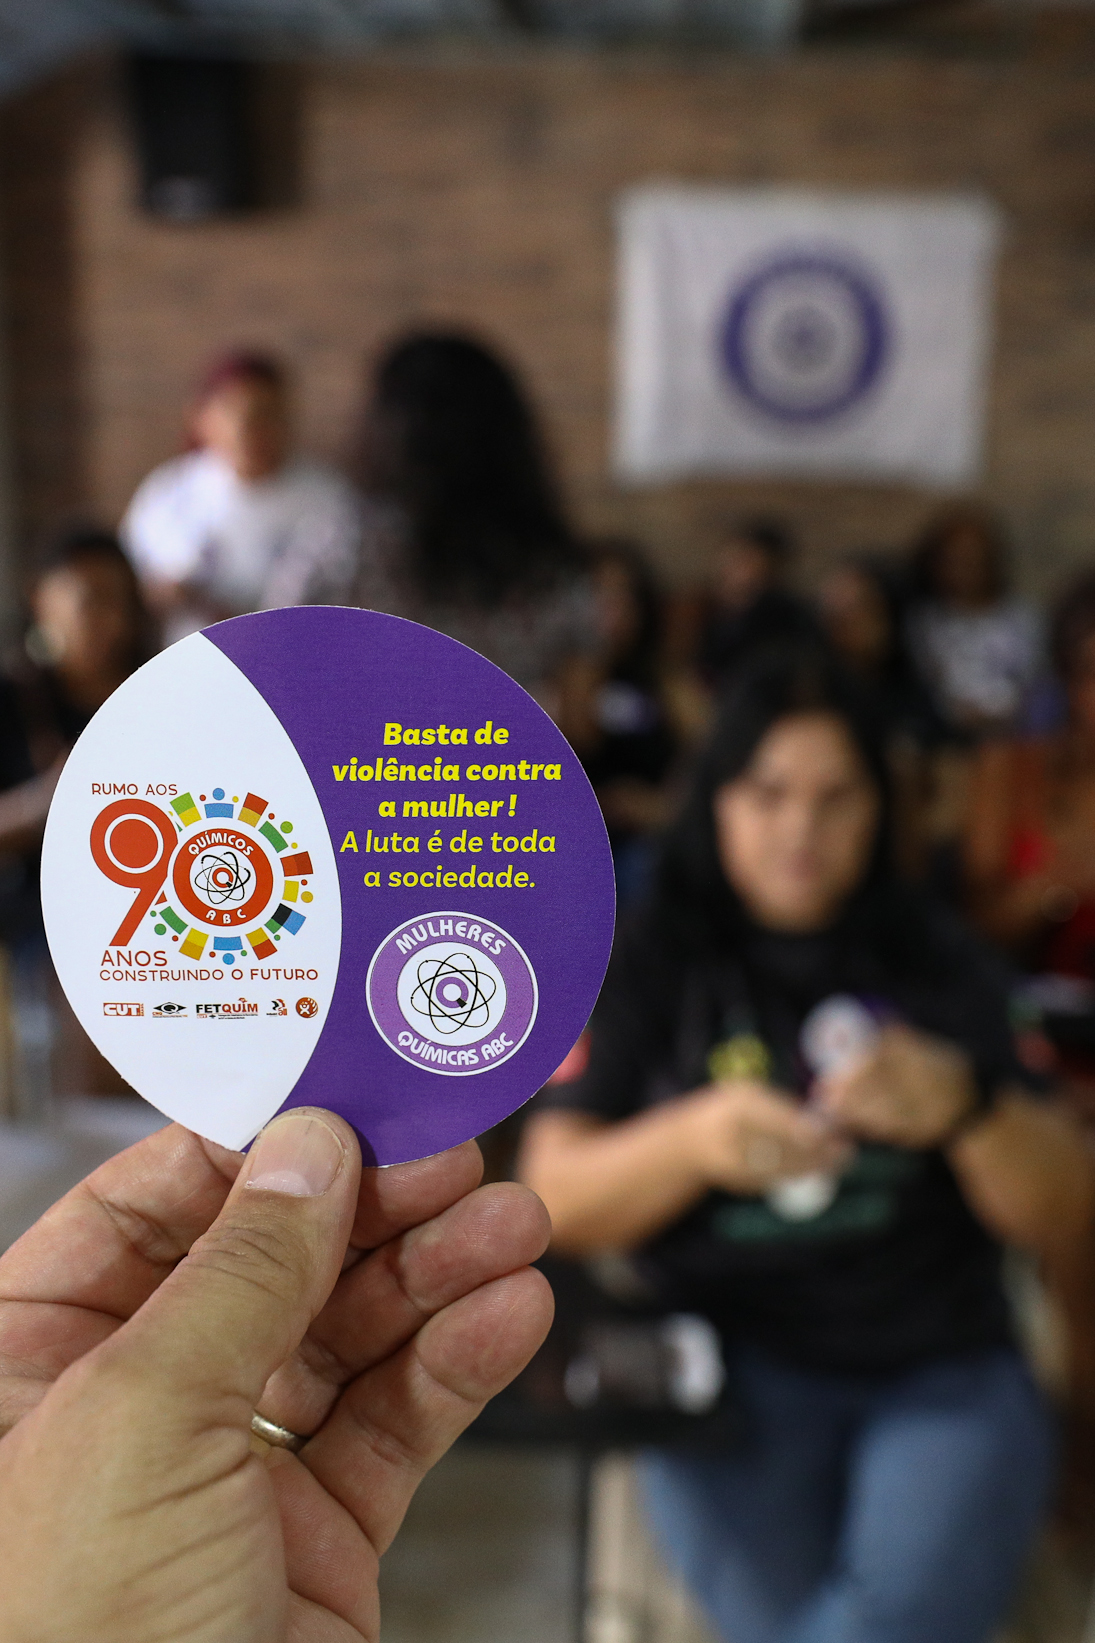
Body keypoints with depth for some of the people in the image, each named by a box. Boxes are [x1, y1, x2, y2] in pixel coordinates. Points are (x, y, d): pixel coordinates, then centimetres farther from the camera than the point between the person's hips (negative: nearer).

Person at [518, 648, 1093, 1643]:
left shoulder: (944, 967, 6)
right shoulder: (646, 970, 4)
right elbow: (556, 1203, -3)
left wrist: (968, 1108, -20)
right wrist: (693, 1139, -23)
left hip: (944, 1368, 1)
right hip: (732, 1359, 0)